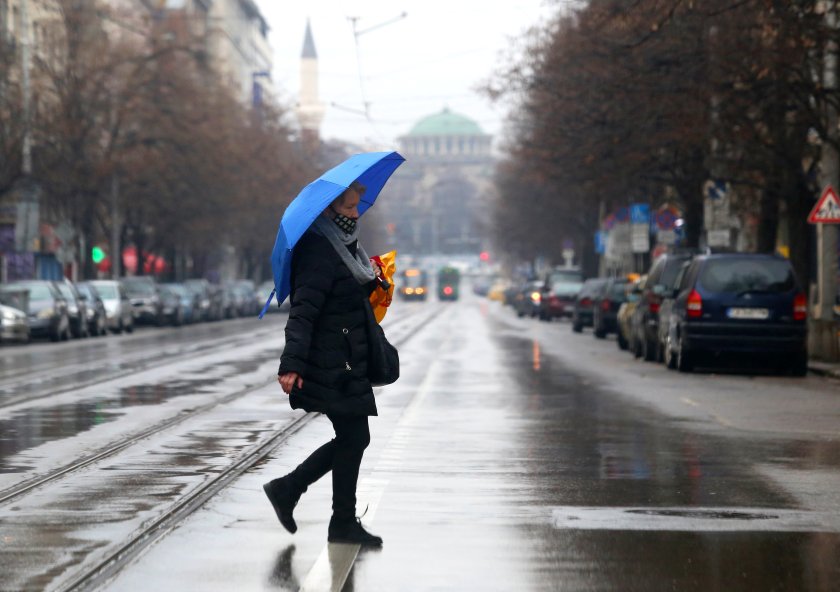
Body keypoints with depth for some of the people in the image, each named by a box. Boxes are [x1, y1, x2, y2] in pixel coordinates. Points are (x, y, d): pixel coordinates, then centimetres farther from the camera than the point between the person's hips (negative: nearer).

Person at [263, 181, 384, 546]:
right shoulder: (320, 250, -17)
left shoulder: (345, 244, 13)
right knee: (353, 438, -2)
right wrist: (291, 364, -31)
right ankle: (344, 524, 10)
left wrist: (371, 278, 6)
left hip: (349, 363, 10)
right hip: (333, 367, -10)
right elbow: (303, 311, -24)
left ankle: (286, 489, 21)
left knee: (352, 438, 13)